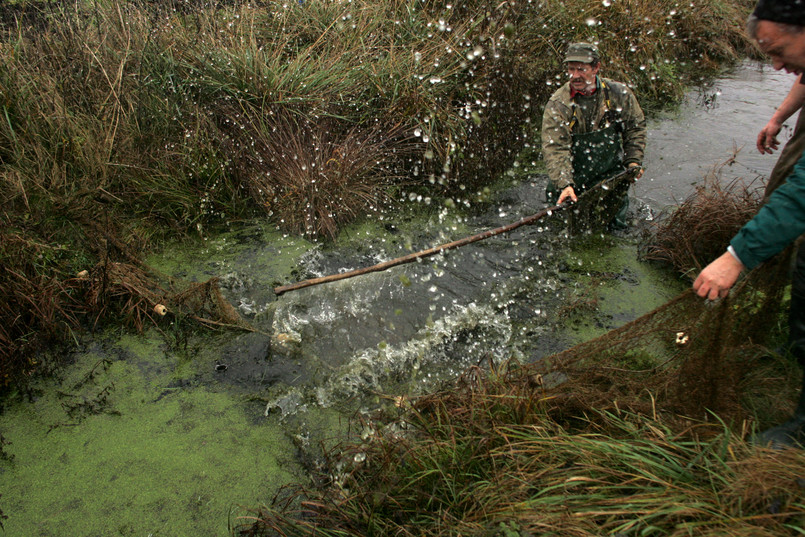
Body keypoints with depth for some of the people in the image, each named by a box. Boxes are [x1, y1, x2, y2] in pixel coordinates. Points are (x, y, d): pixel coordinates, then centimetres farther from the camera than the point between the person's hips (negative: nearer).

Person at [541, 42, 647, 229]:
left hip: (610, 174, 2)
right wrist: (564, 184, -34)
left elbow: (635, 127, 10)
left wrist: (633, 161, 0)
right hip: (572, 178, -1)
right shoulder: (557, 105, -15)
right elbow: (554, 148, -22)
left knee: (615, 223, 3)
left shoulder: (619, 94, -6)